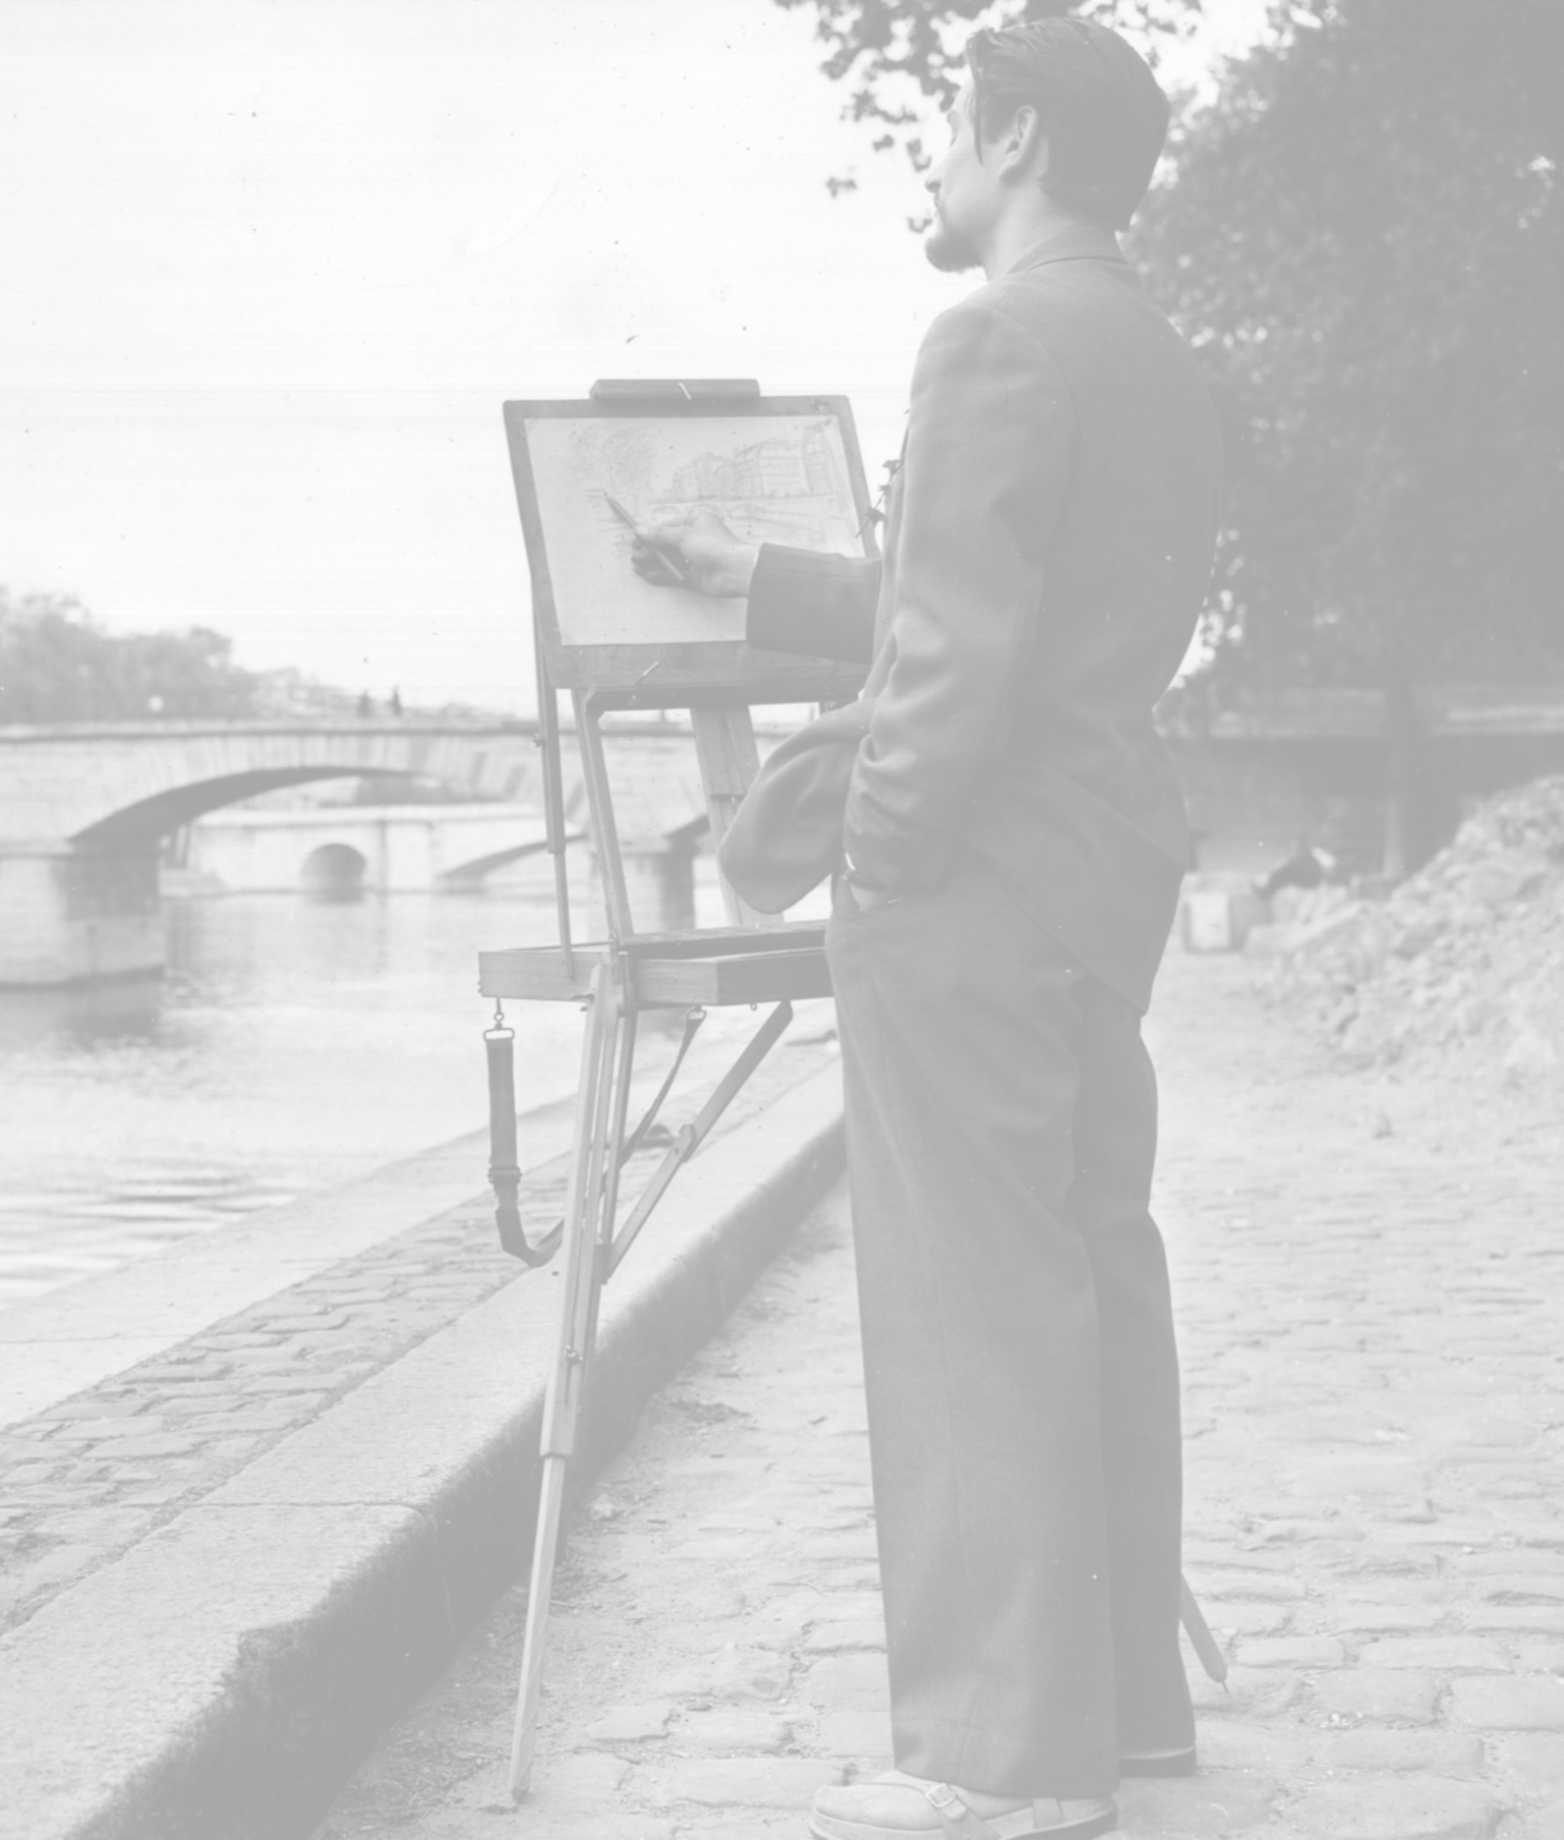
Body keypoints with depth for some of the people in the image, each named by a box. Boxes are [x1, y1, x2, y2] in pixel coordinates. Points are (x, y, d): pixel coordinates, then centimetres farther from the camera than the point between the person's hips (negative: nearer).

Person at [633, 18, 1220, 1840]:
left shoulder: (1000, 338, -13)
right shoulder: (1160, 365, 17)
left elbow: (963, 646, -20)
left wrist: (878, 863, -12)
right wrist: (742, 573, 28)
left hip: (972, 873, -10)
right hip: (1105, 866, 10)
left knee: (975, 1304, -6)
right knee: (1094, 1274, 13)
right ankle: (1121, 1692, 21)